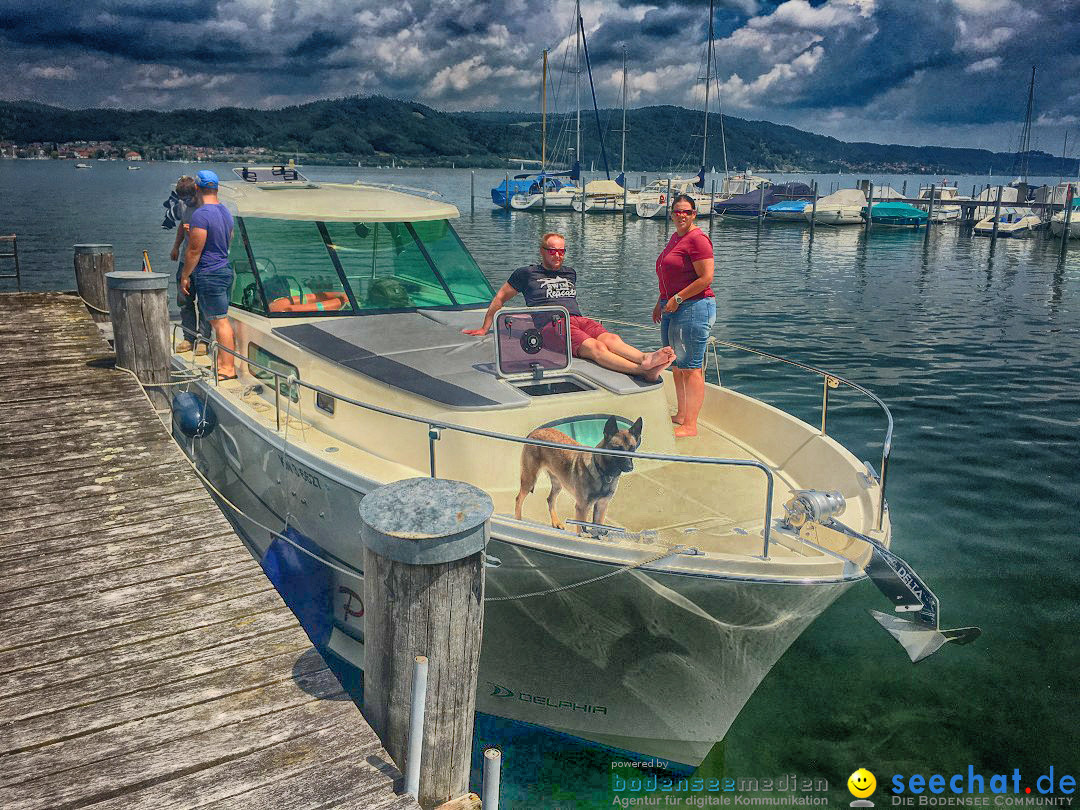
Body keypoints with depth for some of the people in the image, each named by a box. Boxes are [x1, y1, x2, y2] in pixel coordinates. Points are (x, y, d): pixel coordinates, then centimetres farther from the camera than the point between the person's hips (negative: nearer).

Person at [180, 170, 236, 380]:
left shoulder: (201, 214, -17)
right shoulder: (225, 211, 11)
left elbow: (194, 250, -17)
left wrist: (185, 276, -8)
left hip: (208, 274, -9)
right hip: (225, 268, 9)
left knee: (219, 321, -5)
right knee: (221, 319, 15)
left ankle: (227, 368, 0)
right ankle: (222, 361, 23)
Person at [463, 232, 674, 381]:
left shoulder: (570, 273, 31)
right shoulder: (527, 274, 17)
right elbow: (499, 299, 22)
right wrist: (484, 329, 22)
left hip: (580, 319, 6)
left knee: (611, 338, -29)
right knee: (594, 347, -34)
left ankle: (645, 358, -58)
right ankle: (643, 370, -58)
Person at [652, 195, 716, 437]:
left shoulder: (697, 239, -13)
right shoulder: (675, 237, 17)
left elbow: (706, 278, -19)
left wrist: (677, 299, -16)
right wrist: (660, 302, 21)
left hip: (693, 307, -10)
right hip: (672, 309, 10)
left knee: (691, 368, -7)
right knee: (676, 365, 16)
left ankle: (690, 425, -4)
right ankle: (681, 415, 26)